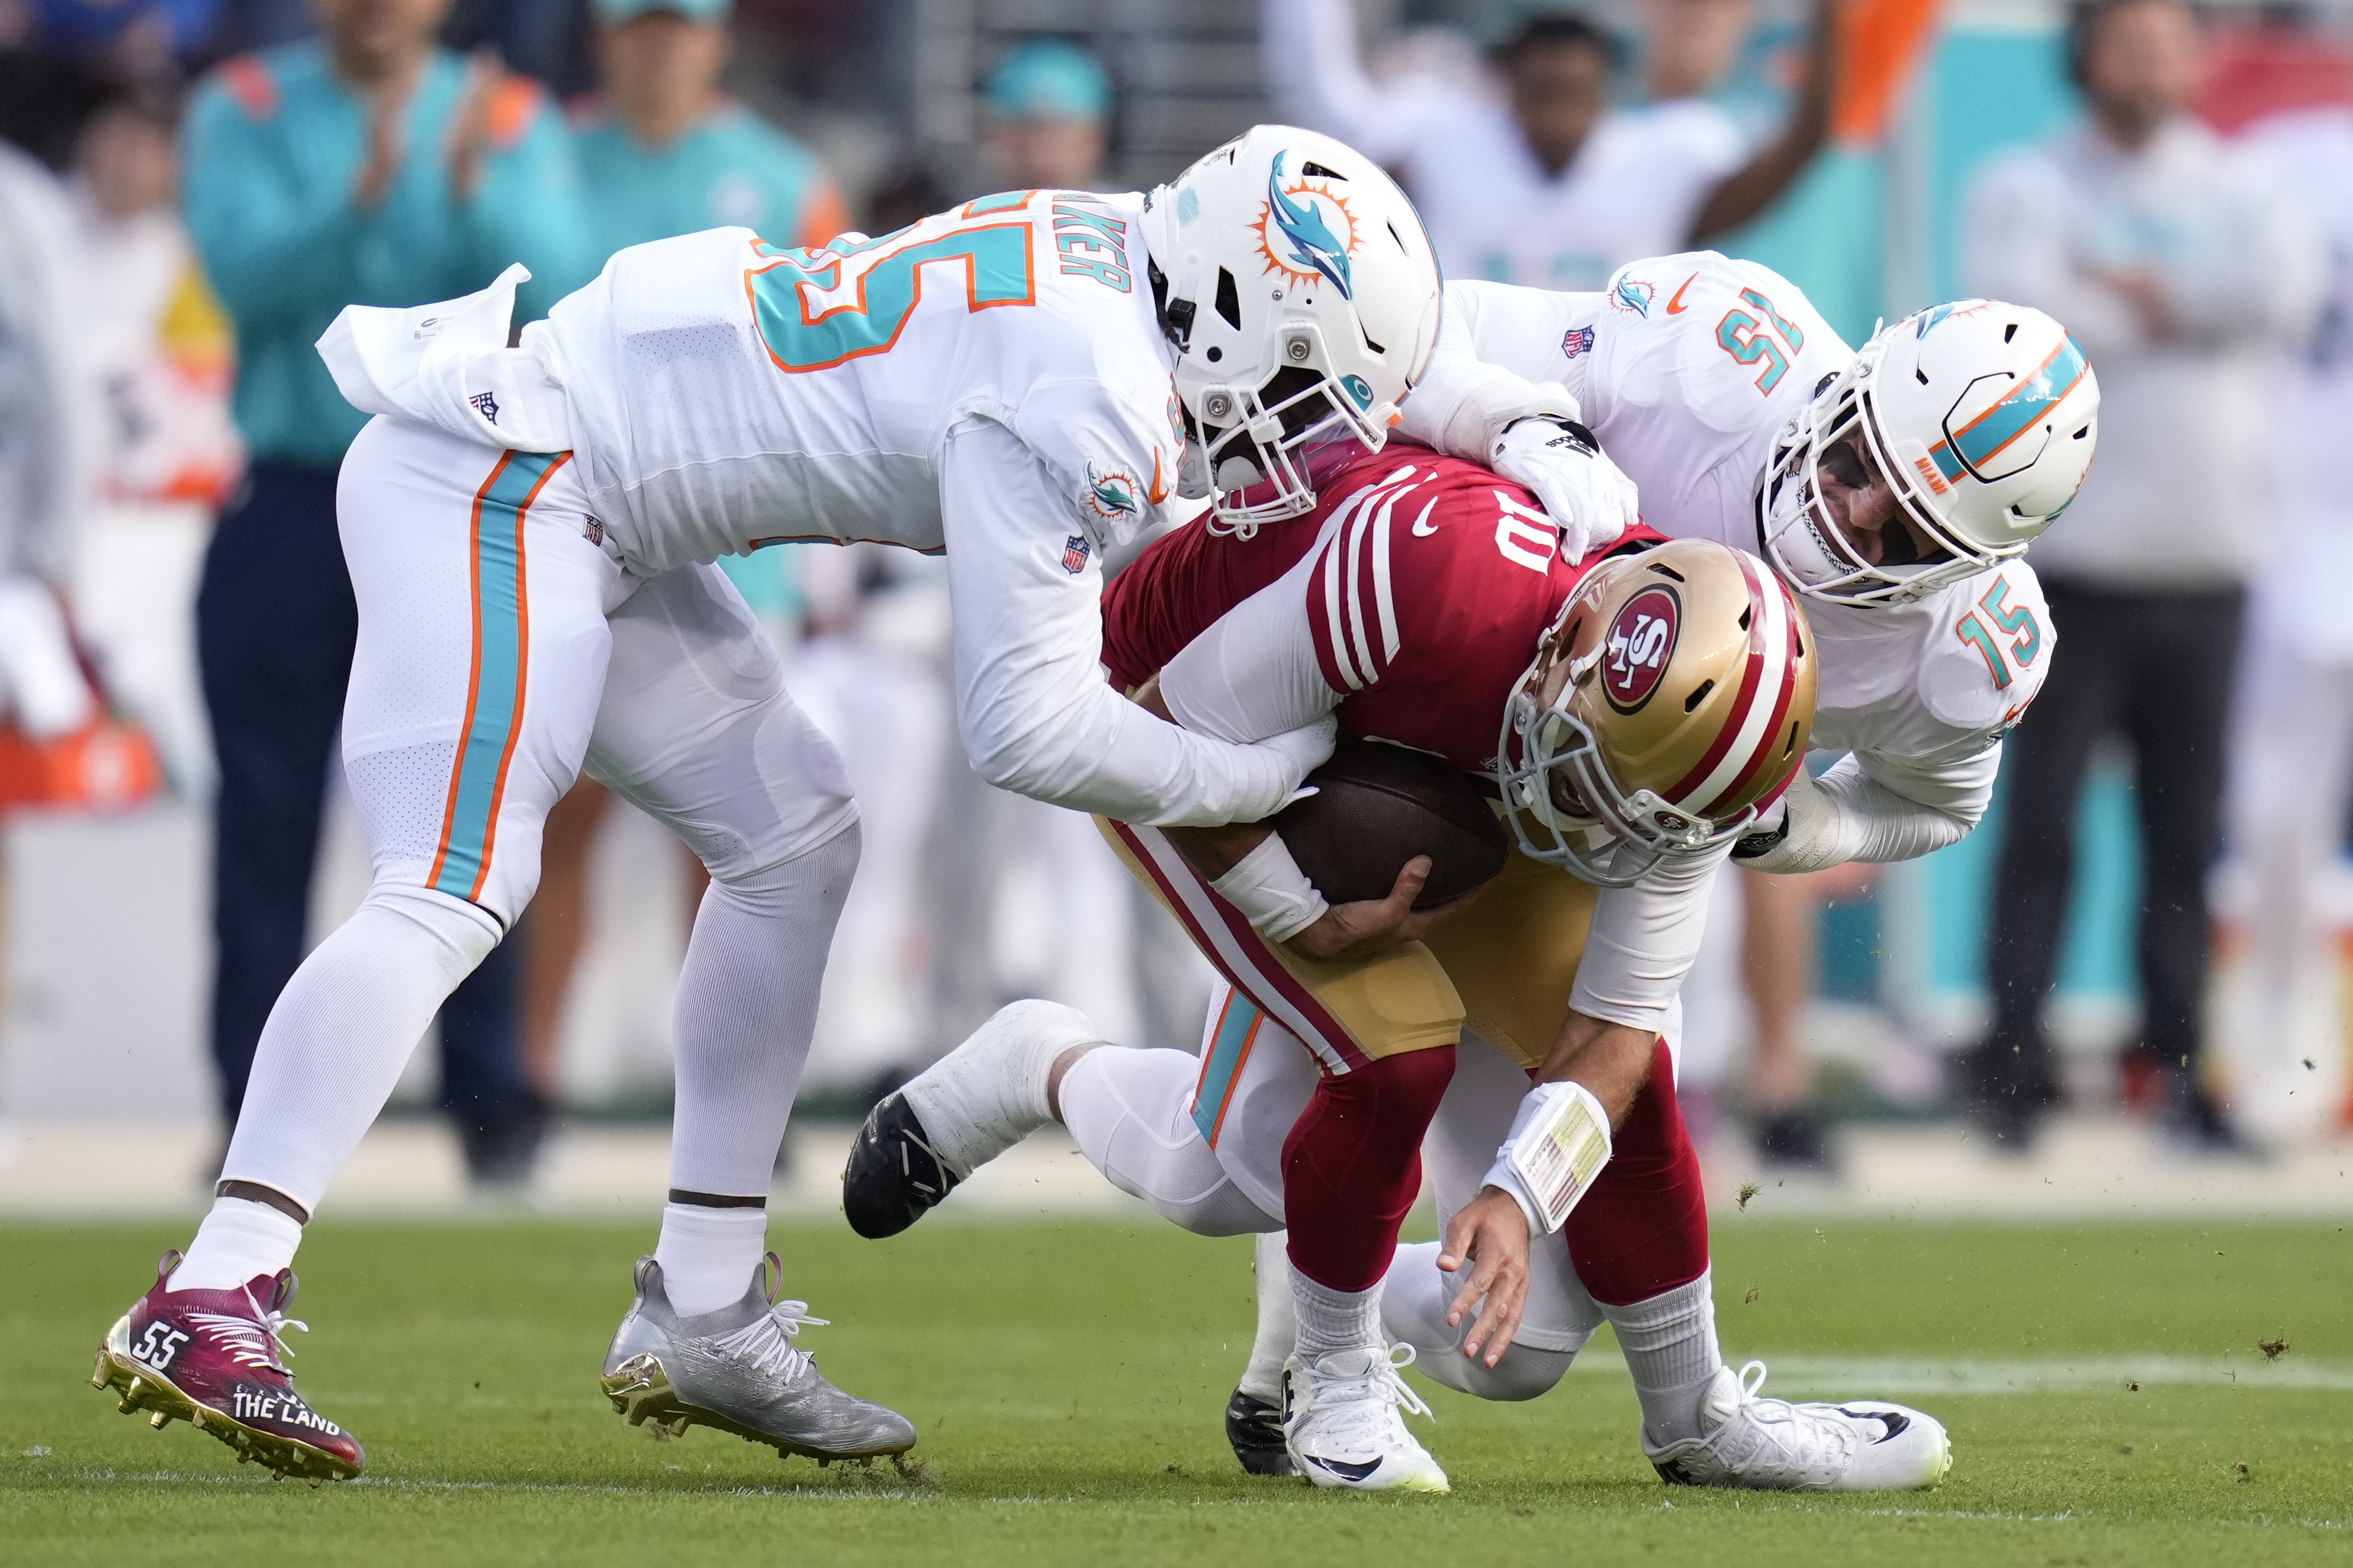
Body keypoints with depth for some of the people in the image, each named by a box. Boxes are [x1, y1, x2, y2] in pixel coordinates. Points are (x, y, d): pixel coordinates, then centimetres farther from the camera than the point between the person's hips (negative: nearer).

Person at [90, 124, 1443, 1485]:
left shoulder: (1104, 255, 6)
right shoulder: (1088, 398, -21)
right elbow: (1028, 724, -19)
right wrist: (1267, 779, -8)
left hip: (575, 506, 11)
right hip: (492, 475, -11)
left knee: (794, 837, 13)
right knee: (455, 890, -20)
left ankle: (700, 1320, 15)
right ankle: (207, 1308, -28)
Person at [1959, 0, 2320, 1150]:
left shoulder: (2239, 188, 13)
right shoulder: (2025, 190, 4)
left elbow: (2288, 289, -8)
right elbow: (2023, 314, -15)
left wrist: (2138, 294, -11)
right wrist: (2195, 312, -7)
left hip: (2204, 569, 3)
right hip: (2070, 567, -3)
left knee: (2188, 833, 6)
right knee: (2042, 828, -6)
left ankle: (2177, 1065, 12)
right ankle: (2013, 1065, -3)